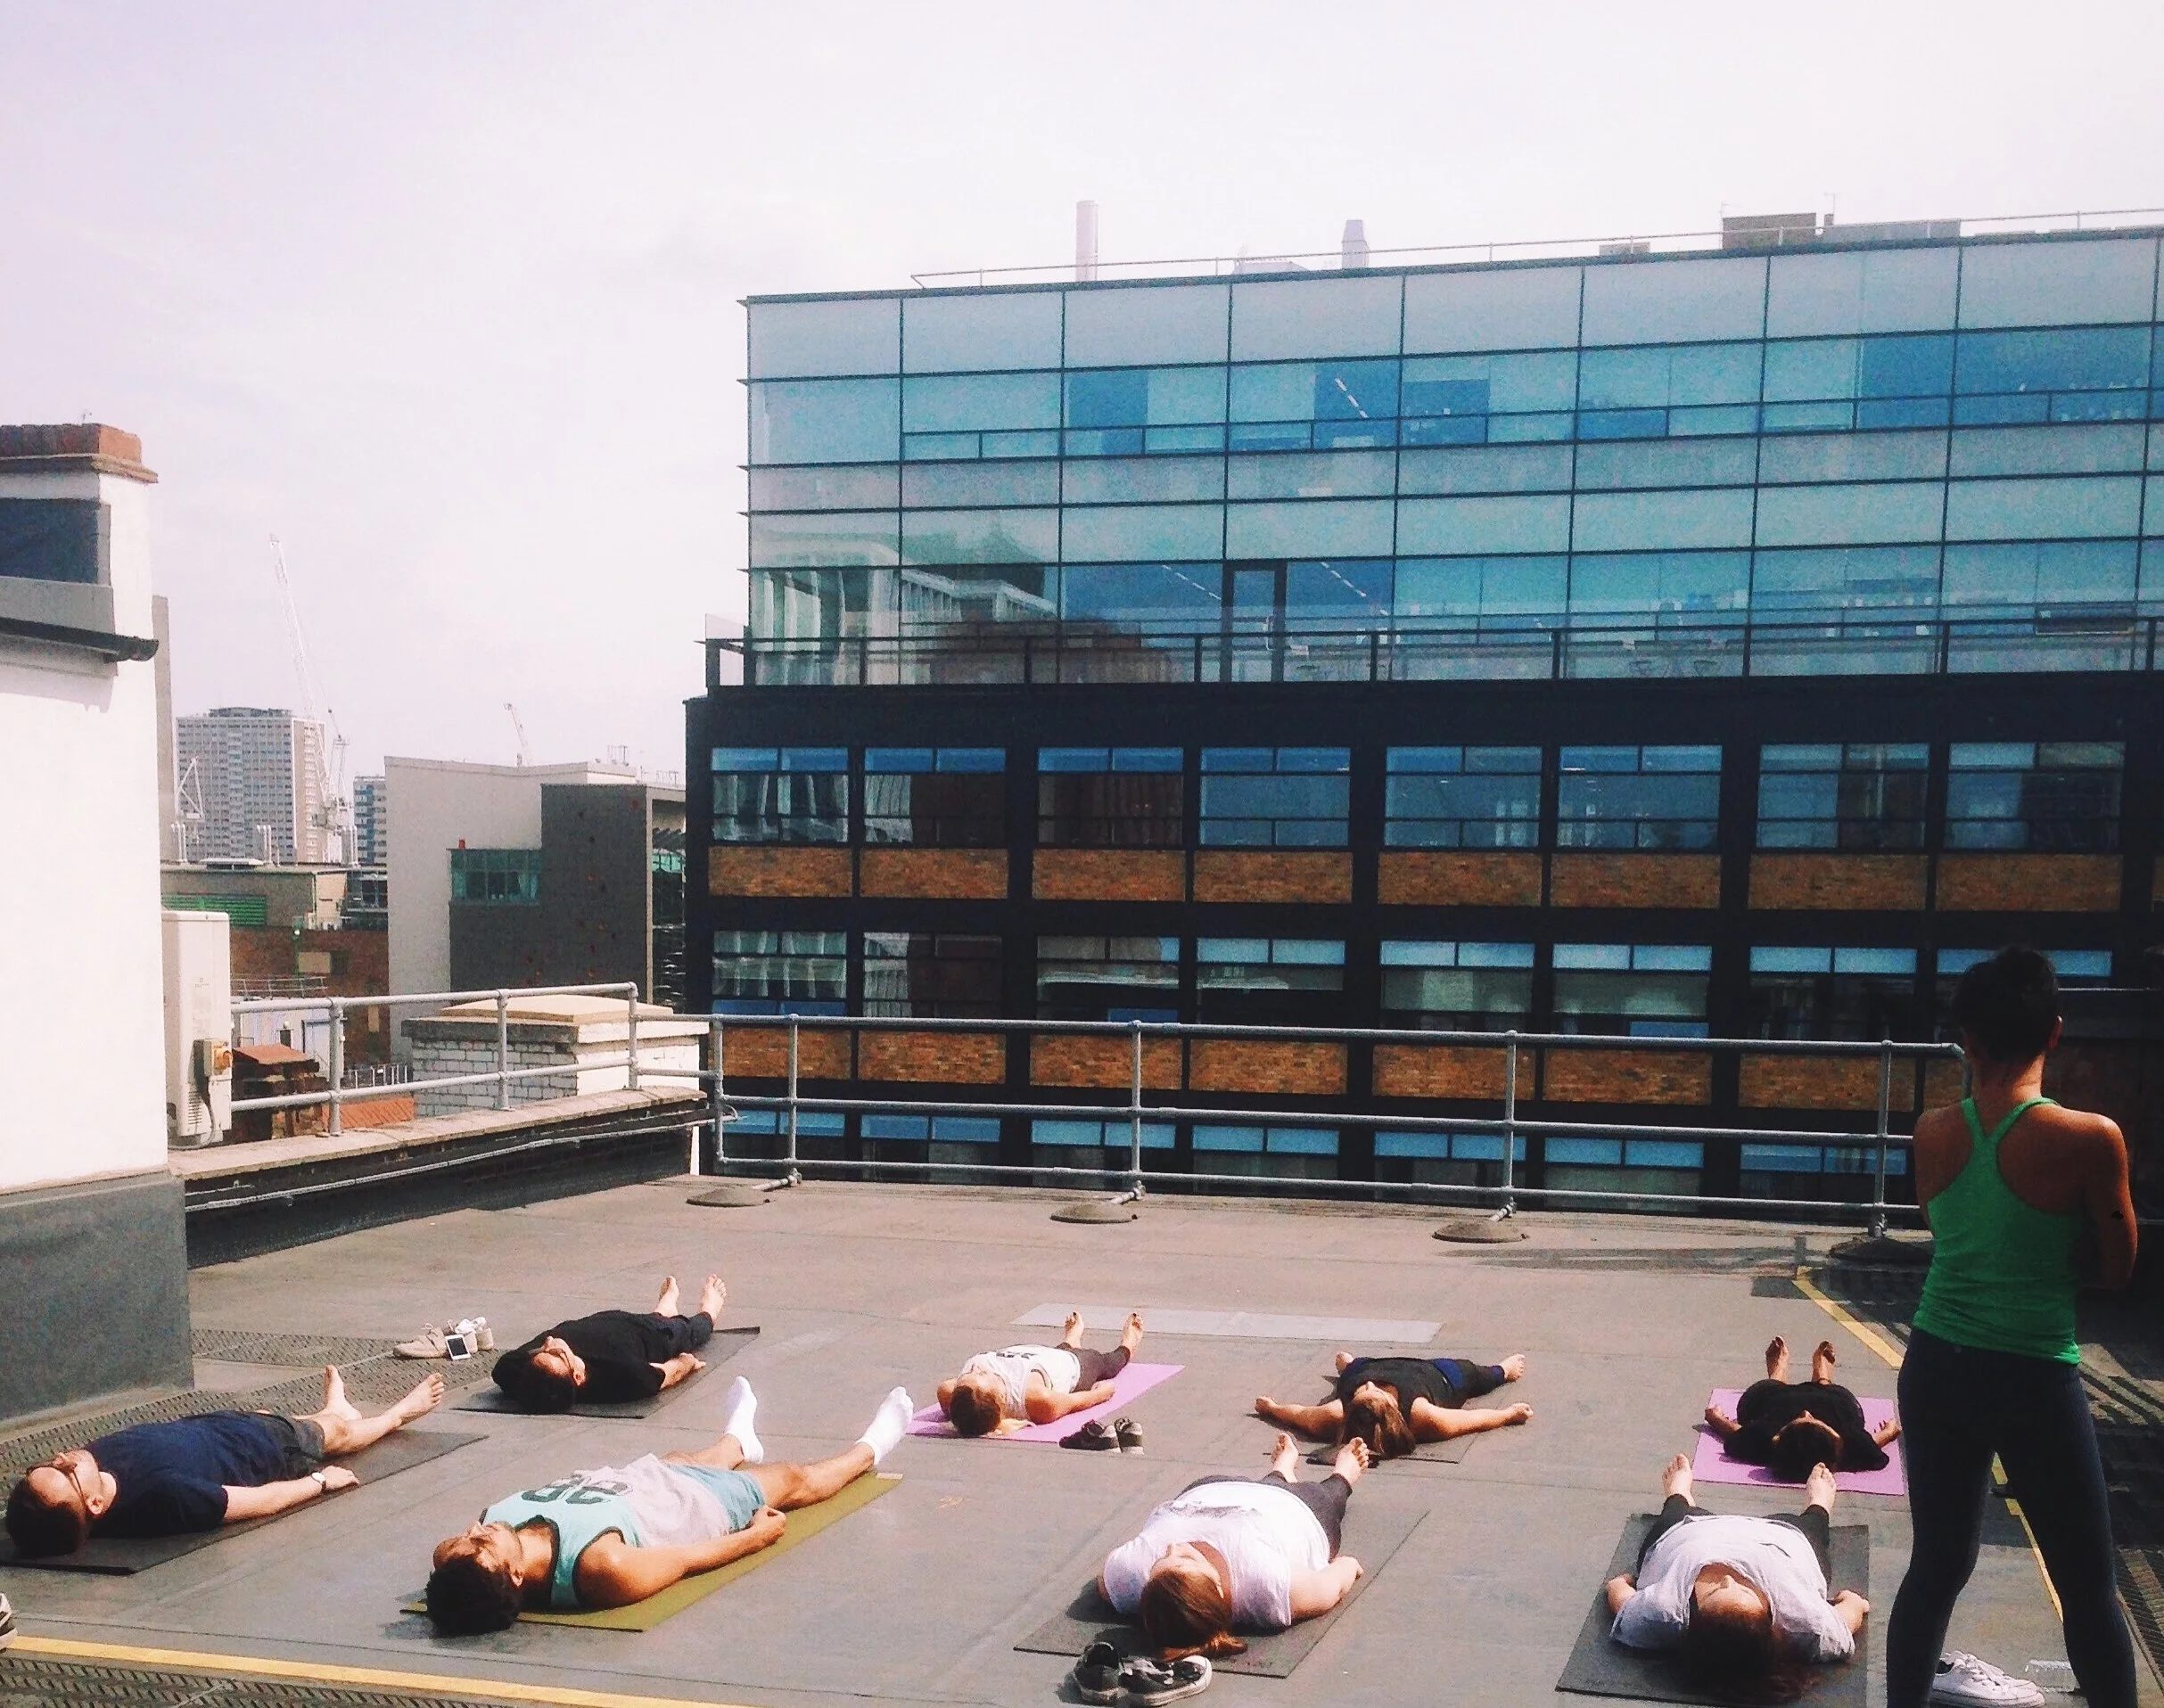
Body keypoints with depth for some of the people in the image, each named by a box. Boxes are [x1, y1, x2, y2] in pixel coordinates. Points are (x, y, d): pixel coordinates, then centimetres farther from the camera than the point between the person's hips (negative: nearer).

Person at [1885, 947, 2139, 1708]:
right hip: (2032, 1380, -4)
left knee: (1936, 1564, 16)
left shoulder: (1933, 1132, -3)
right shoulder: (2089, 1138, -16)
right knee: (2088, 1587, 12)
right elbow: (2116, 1268, -4)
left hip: (1935, 1366, 5)